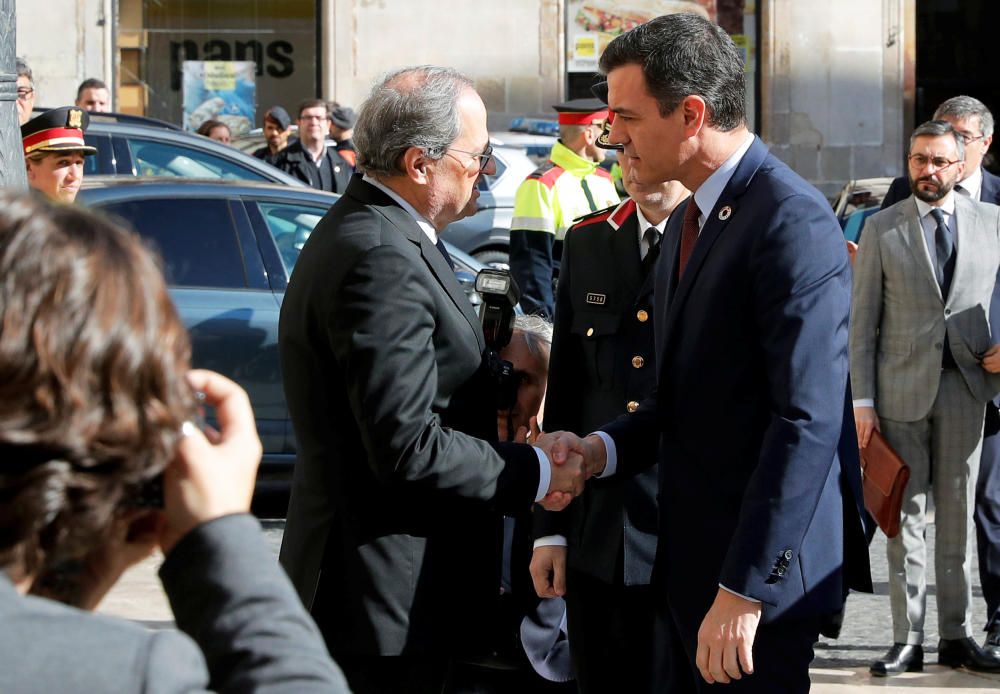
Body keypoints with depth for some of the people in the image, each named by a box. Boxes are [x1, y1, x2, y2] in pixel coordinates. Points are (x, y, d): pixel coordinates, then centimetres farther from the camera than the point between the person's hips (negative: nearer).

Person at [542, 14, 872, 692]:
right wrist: (606, 447, 1)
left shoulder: (792, 221, -17)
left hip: (758, 566, -9)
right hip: (688, 559, 9)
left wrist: (745, 589, -24)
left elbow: (808, 420, -23)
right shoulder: (688, 222, 14)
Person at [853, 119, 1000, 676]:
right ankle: (908, 641, 6)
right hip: (901, 389, -1)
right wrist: (864, 401, -5)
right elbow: (863, 322, 0)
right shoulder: (882, 228, 2)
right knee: (906, 515, 2)